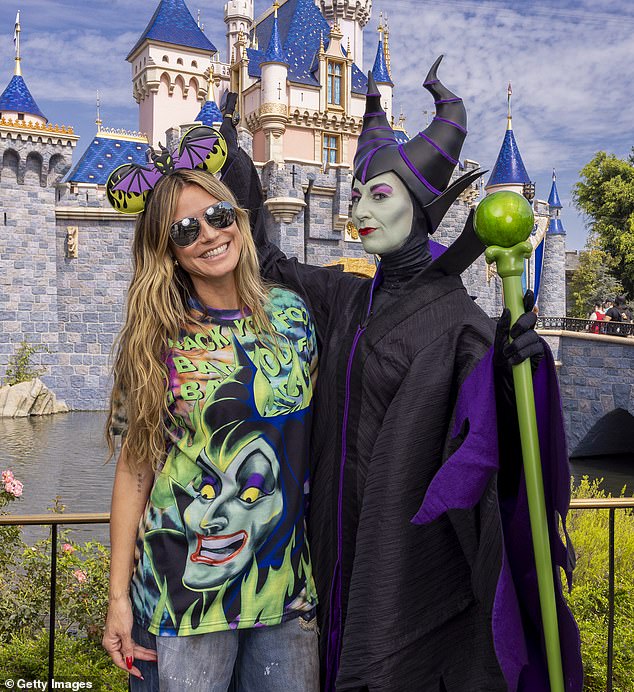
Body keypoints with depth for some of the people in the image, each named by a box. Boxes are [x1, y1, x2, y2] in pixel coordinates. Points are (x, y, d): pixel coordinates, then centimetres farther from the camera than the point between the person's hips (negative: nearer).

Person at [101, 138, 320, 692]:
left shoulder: (291, 314, 2)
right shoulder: (157, 340, -4)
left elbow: (317, 433, 9)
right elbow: (135, 468, -4)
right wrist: (119, 596, -5)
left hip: (286, 585, 3)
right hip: (183, 591, -2)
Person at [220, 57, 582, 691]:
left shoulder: (456, 318, -14)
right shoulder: (345, 298, 3)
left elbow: (492, 444, -15)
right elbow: (266, 263, 17)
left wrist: (509, 372, -34)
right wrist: (234, 160, 16)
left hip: (411, 540, -5)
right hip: (343, 540, 6)